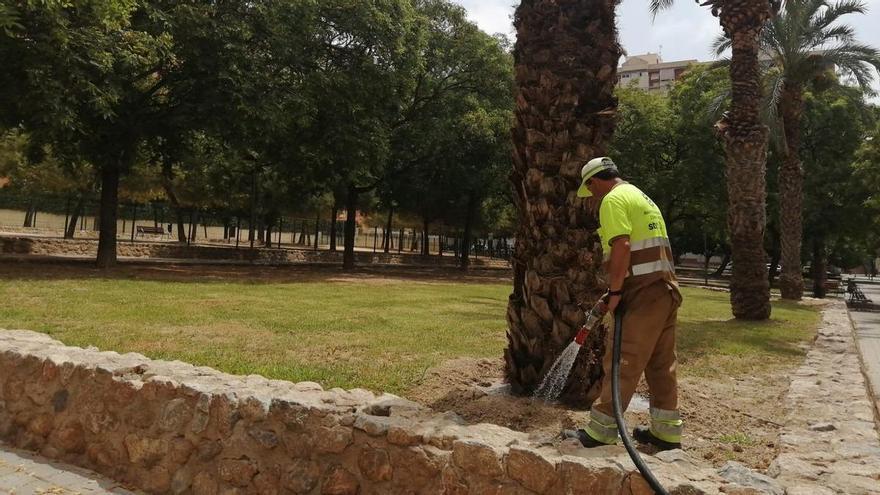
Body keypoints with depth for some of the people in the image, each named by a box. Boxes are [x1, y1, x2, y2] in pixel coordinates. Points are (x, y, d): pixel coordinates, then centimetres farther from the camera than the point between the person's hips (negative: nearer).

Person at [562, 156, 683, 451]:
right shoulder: (640, 197, 24)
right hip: (665, 290, 10)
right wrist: (617, 290, 26)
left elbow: (622, 246, -20)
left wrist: (615, 291, -14)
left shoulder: (613, 199, -7)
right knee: (661, 364, 13)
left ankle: (600, 431, 1)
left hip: (643, 294, -10)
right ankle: (666, 432, 20)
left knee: (622, 363, -5)